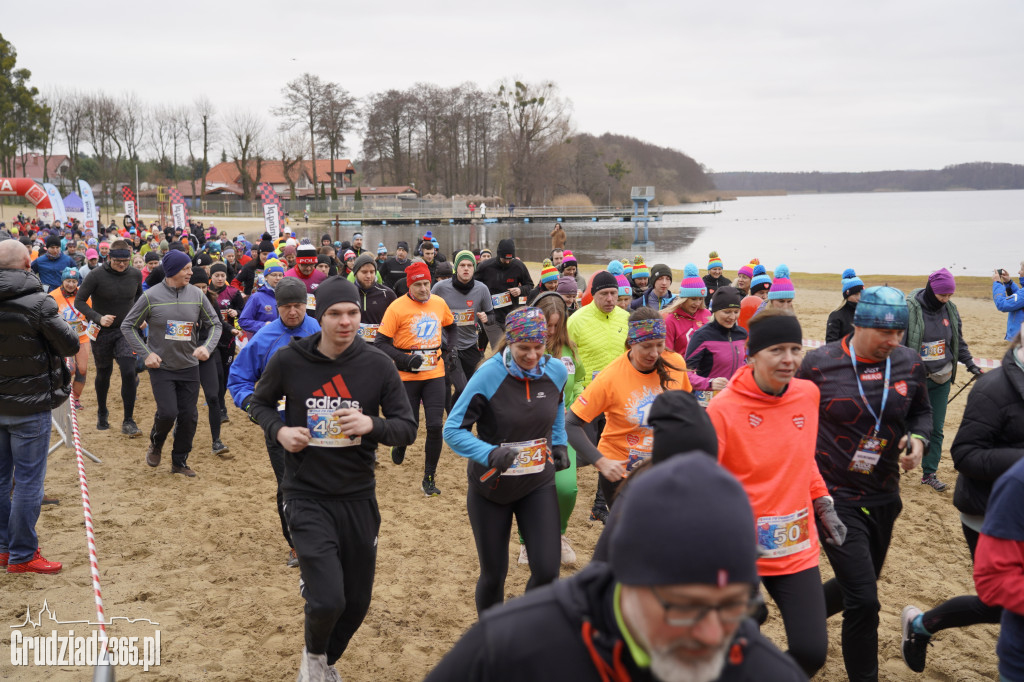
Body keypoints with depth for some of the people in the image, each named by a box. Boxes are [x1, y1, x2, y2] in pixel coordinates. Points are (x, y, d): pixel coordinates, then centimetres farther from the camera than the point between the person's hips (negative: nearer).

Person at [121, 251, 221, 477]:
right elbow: (128, 326, 0)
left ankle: (180, 461, 22)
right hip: (161, 367, -3)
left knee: (189, 416, 4)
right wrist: (146, 353, -8)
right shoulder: (151, 296, -9)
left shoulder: (197, 295, -2)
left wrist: (207, 347, -11)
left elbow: (215, 324, 7)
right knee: (168, 412, -13)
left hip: (189, 367, 3)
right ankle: (155, 444, 20)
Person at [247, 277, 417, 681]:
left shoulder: (378, 365, -7)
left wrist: (371, 424, -24)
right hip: (306, 496, -2)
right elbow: (259, 403, 11)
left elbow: (407, 429, -4)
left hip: (359, 499, 2)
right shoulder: (288, 360, -7)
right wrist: (279, 430, -10)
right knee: (328, 601, -15)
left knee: (357, 603, 13)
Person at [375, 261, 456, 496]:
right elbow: (381, 342, -10)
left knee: (435, 426, -4)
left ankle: (429, 478, 8)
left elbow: (451, 327, 25)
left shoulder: (439, 303, 4)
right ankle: (400, 444, 43)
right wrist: (404, 359, -20)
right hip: (408, 376, -3)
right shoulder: (397, 307, -11)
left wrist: (450, 348, 9)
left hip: (435, 373, 3)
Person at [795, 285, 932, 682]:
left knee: (857, 587, 19)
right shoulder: (818, 364, -13)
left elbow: (921, 410, 14)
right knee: (863, 599, -8)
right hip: (835, 497, -5)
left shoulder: (908, 363, -3)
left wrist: (918, 438, -7)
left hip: (883, 496, 5)